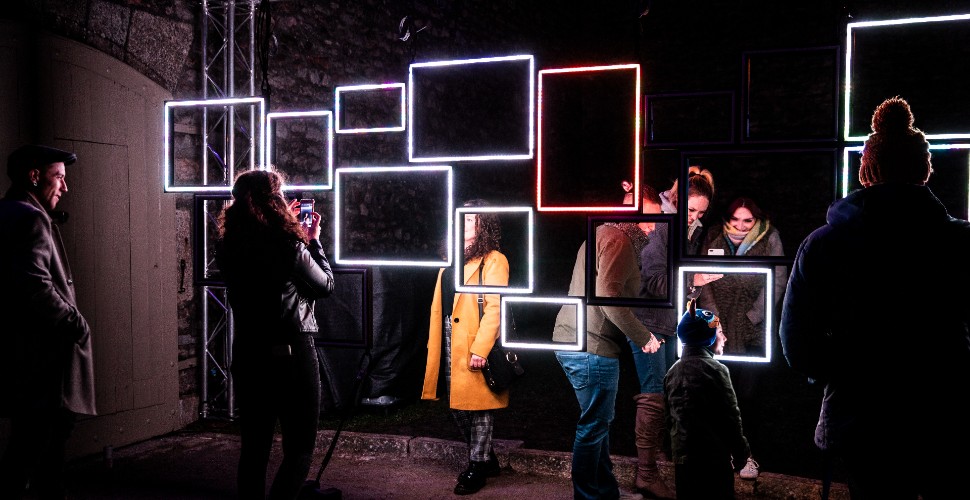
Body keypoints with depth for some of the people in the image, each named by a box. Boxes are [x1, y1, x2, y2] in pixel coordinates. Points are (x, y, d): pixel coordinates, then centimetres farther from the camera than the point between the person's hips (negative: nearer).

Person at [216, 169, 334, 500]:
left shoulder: (228, 249, 0)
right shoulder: (290, 247, -16)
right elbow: (326, 286, -1)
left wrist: (296, 238, 15)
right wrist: (313, 241, 8)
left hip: (247, 353, 6)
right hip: (292, 352, -6)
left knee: (254, 447, 16)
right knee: (300, 449, 6)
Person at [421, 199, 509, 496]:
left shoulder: (493, 260, -6)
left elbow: (495, 308, -14)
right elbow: (439, 307, 17)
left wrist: (480, 349, -20)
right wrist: (435, 346, 11)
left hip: (476, 347, -8)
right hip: (449, 345, 8)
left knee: (478, 404, 1)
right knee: (456, 404, 13)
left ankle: (478, 467, 14)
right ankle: (487, 460, 28)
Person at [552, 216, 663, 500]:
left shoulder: (602, 235, 18)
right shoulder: (618, 239, -13)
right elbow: (607, 296, -23)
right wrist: (643, 337, -14)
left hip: (569, 341, 10)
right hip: (593, 348, -10)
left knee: (599, 422, 18)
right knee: (595, 426, 1)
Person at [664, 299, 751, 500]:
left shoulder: (672, 371, 8)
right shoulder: (715, 370, -12)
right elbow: (730, 417, -11)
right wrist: (742, 454, 0)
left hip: (682, 456, 6)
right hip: (713, 457, -6)